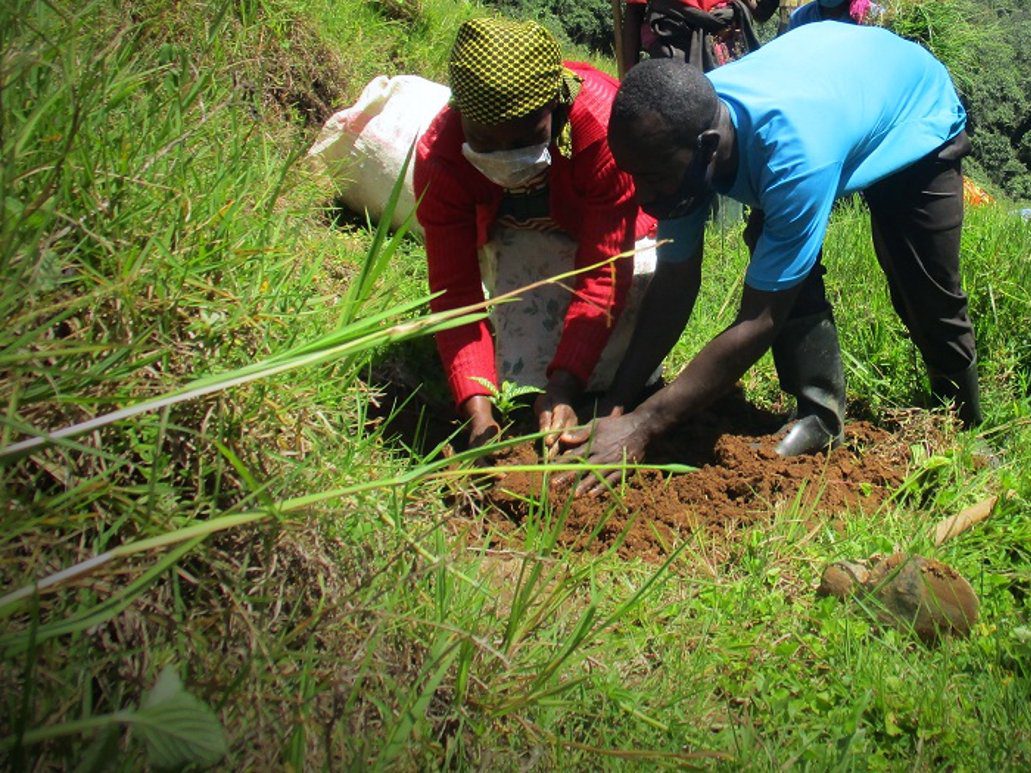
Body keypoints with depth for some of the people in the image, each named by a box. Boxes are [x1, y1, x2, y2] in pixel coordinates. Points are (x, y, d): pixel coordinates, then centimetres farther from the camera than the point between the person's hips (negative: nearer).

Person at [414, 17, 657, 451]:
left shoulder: (605, 127, -40)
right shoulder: (439, 158, -32)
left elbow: (603, 277, -35)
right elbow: (454, 291, -28)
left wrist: (563, 390, -44)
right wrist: (479, 414, -40)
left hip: (606, 232, -1)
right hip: (515, 234, 1)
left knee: (613, 378, -16)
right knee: (522, 379, -14)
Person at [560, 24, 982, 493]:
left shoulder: (794, 156, -49)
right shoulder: (682, 129, -30)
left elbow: (759, 321, -45)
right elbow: (675, 283, -21)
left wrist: (639, 428, -47)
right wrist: (614, 405, -28)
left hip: (918, 120, -5)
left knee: (928, 300, 1)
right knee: (777, 269, -15)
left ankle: (964, 430, 26)